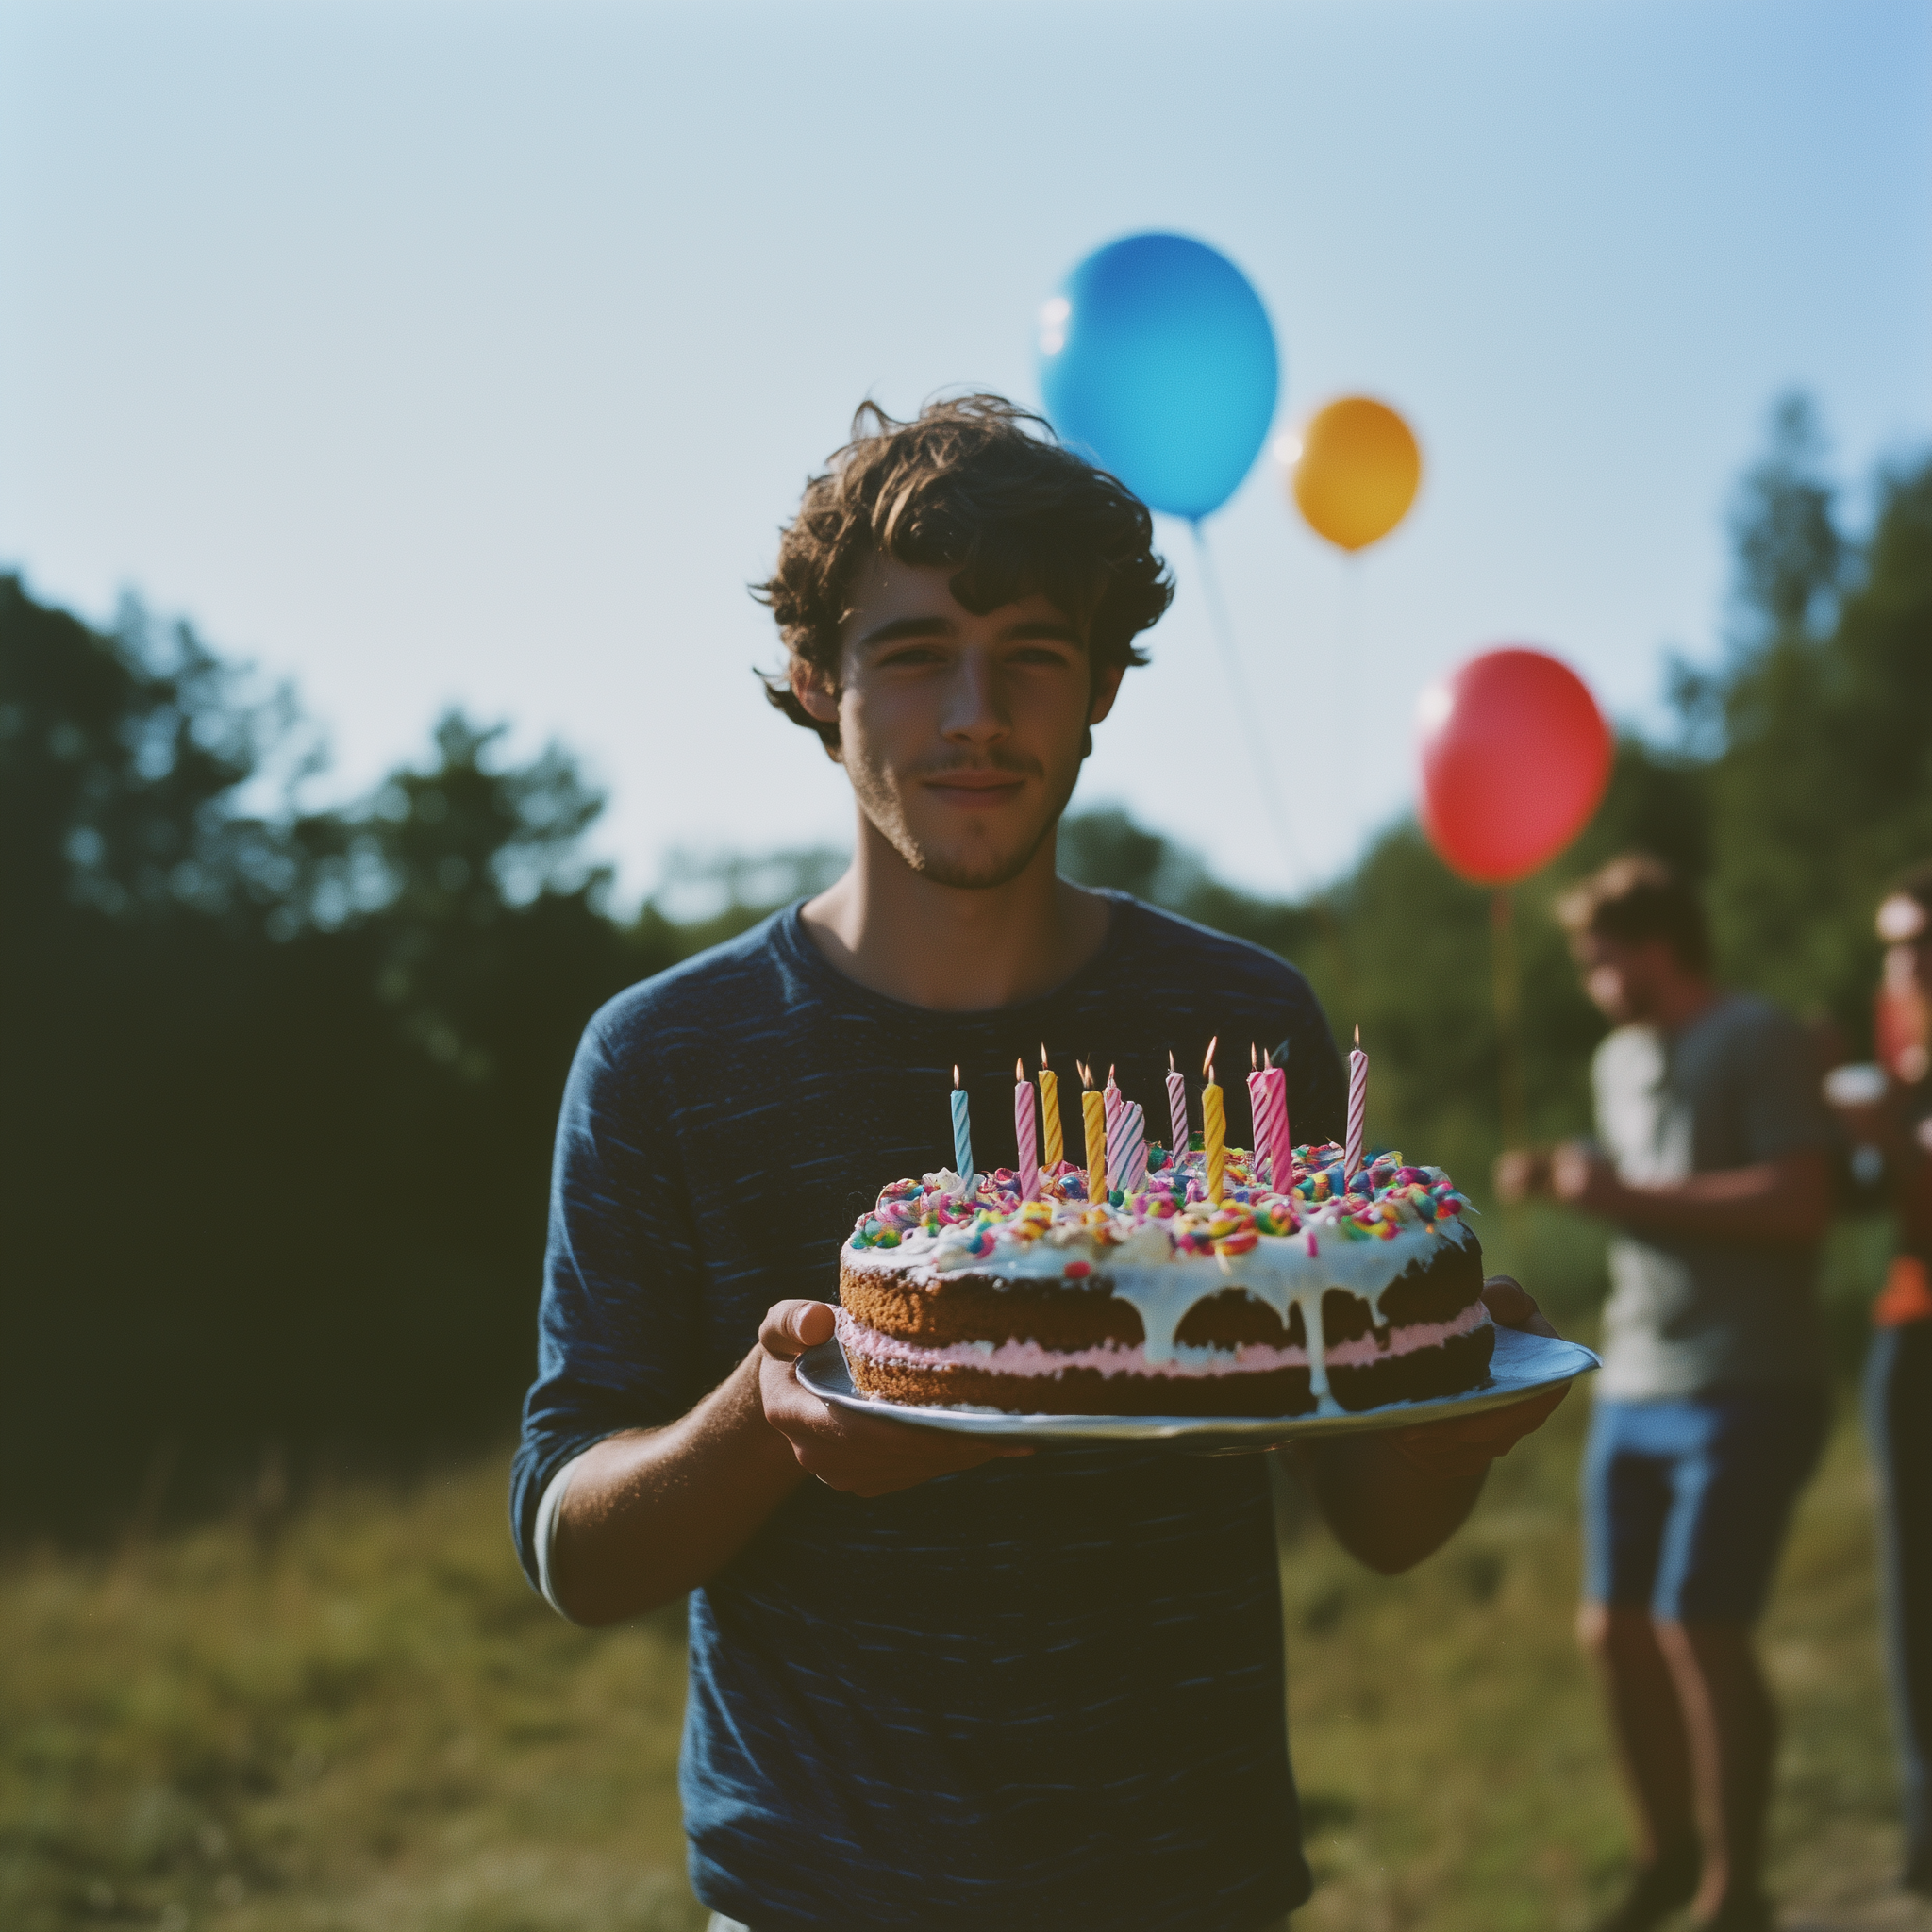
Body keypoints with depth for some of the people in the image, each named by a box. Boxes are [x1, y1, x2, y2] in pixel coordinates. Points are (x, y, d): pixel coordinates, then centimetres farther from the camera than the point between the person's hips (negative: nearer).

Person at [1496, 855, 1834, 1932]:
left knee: (1701, 1628, -10)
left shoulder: (1758, 1040, -9)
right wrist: (1564, 1183, 7)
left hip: (1744, 1392, -8)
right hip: (1633, 1391, 8)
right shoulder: (1621, 1059, 17)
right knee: (1619, 1629, 8)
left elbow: (1801, 1201, -19)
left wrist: (1631, 1194, -18)